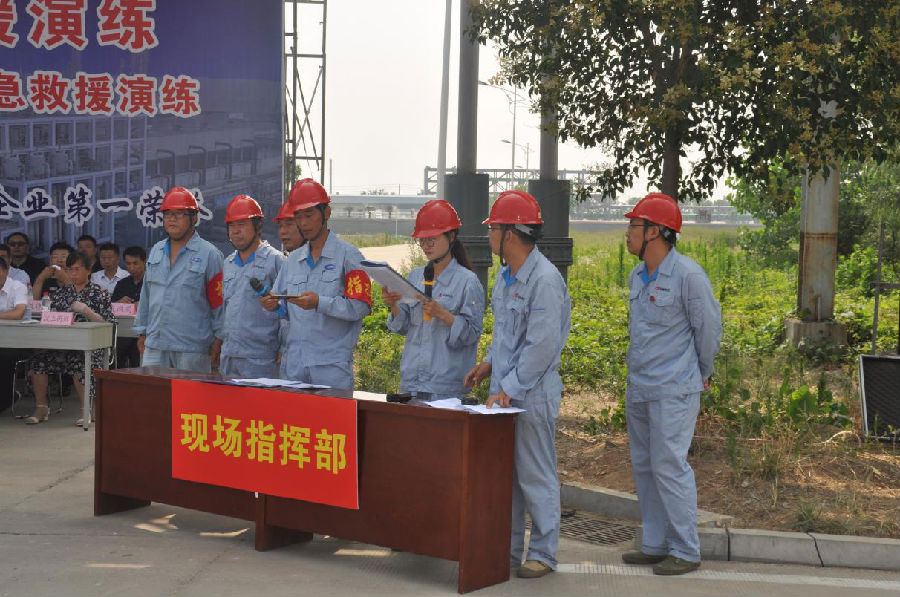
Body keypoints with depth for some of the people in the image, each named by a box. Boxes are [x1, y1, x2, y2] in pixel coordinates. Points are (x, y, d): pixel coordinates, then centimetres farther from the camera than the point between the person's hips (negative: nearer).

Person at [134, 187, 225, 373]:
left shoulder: (209, 254, -4)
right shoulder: (156, 251, 15)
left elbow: (219, 302, -5)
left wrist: (218, 340, -7)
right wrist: (142, 332, 17)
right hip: (155, 344, 5)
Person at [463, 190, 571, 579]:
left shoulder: (545, 280, -18)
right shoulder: (505, 275, 11)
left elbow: (542, 345, -21)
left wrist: (509, 388, -19)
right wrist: (490, 363, 12)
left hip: (531, 394, -9)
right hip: (503, 390, 9)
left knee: (535, 476, 0)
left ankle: (543, 554, 11)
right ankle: (507, 548, 23)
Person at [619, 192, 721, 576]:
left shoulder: (687, 275, -14)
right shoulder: (637, 276, 10)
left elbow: (708, 326, -5)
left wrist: (702, 374, 6)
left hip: (673, 392, -8)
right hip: (639, 389, 8)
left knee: (670, 468, -7)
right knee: (644, 468, 12)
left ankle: (686, 552, 2)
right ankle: (655, 545, 21)